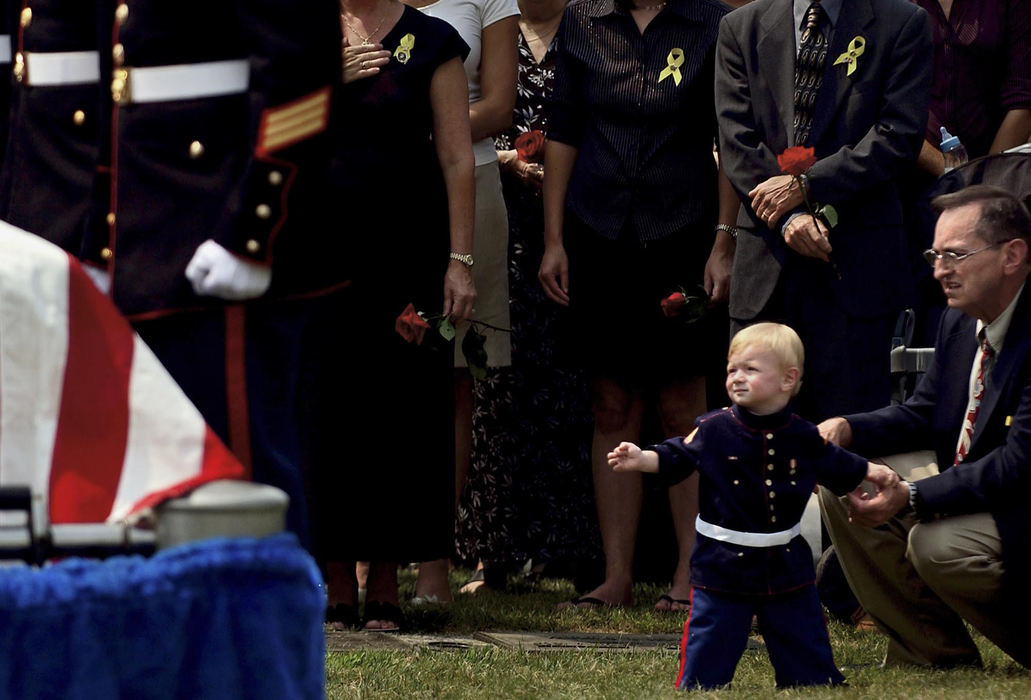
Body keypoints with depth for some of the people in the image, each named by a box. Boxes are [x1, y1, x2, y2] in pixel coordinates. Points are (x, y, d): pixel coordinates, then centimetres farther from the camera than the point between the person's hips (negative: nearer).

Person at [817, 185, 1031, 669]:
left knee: (936, 544, -32)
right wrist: (845, 429, -8)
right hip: (971, 494, 9)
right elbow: (924, 414, 12)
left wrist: (910, 497, -32)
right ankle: (932, 653, 5)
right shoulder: (960, 321, 3)